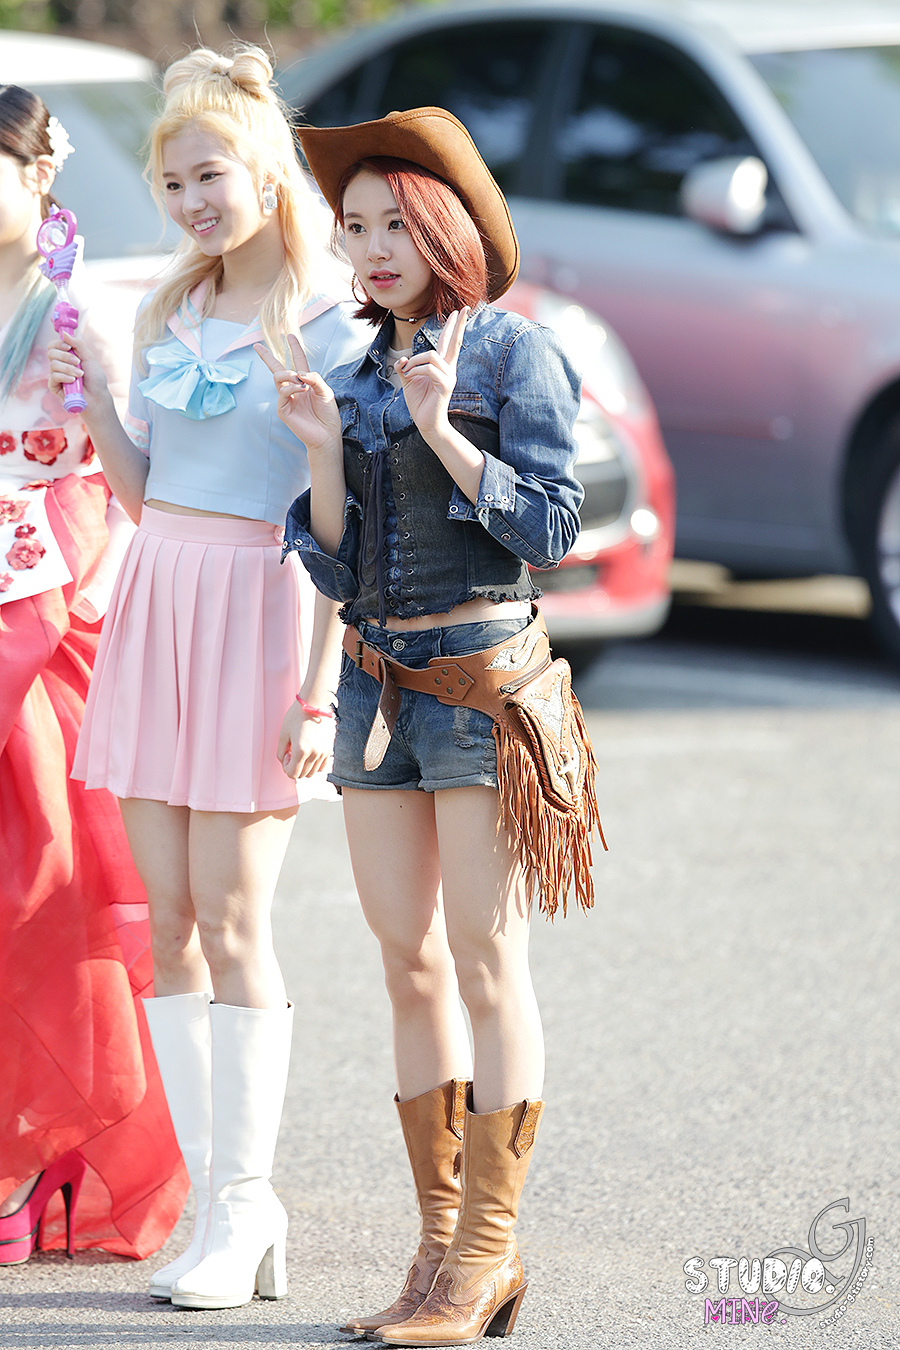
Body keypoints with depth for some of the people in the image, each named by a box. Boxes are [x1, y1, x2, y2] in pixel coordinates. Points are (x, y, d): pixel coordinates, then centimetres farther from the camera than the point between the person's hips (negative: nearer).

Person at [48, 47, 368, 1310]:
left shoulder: (327, 329, -6)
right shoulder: (168, 317, 14)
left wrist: (320, 692, -15)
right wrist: (93, 402, 2)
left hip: (258, 616, -6)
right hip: (155, 604, 6)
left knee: (230, 923, -7)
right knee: (168, 922, 4)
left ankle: (242, 1203, -1)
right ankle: (223, 1199, 10)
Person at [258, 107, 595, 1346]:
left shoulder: (516, 355, -4)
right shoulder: (356, 378, 13)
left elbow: (550, 525, -10)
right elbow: (334, 562, 10)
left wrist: (441, 429, -19)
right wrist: (324, 449, -5)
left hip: (482, 673, -6)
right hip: (377, 678, 6)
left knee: (486, 963, -6)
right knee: (409, 963, 6)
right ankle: (442, 1242, 11)